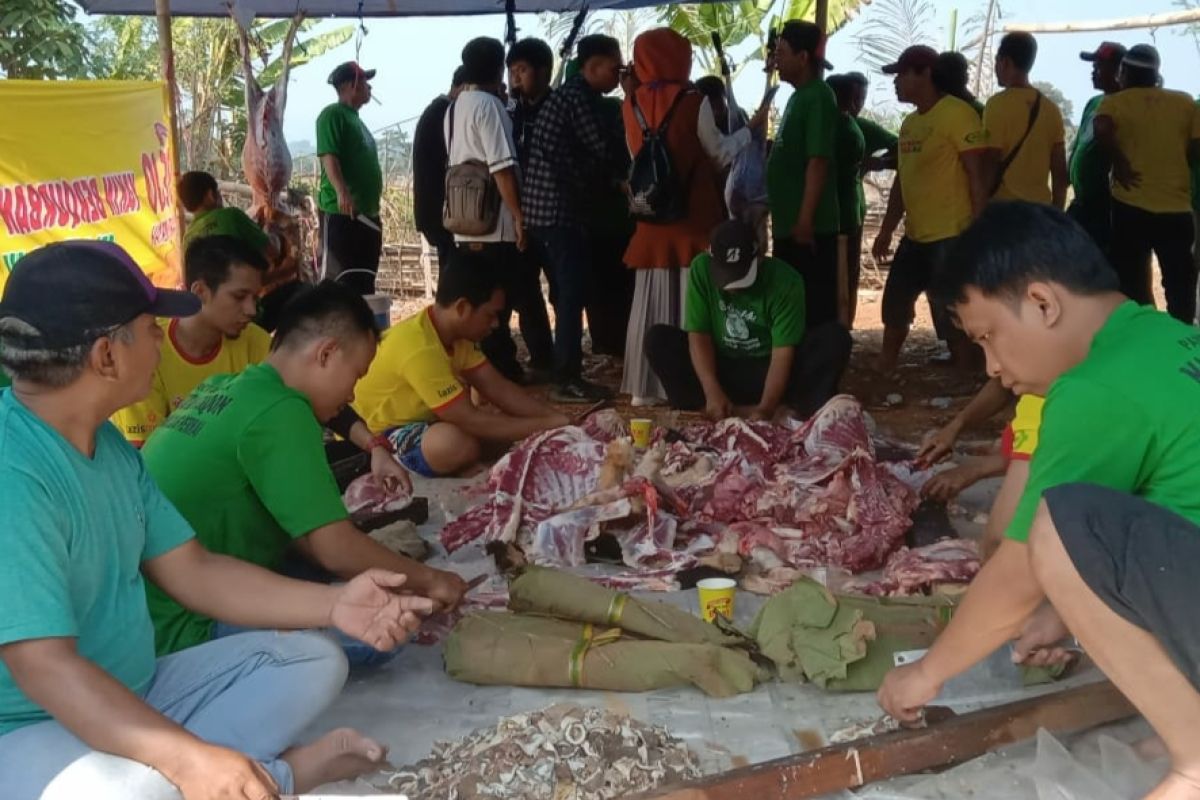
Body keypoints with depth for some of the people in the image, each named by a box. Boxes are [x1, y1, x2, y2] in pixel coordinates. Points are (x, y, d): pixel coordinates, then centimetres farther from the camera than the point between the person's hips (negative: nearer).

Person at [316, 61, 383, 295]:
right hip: (341, 212, -9)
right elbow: (328, 156, -18)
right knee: (337, 280, -10)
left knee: (364, 283, 11)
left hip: (366, 213, 9)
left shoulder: (356, 119, 23)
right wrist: (342, 191, -33)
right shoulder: (333, 114, -5)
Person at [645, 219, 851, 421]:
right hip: (721, 370, 2)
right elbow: (698, 336, -15)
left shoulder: (785, 281, -20)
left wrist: (766, 408, -35)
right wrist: (712, 392, -28)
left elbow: (783, 352, -23)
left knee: (836, 338, -25)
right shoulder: (701, 269, -14)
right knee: (658, 338, -22)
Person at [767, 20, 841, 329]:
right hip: (791, 224, 10)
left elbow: (818, 162, -19)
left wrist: (805, 219, -23)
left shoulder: (818, 98, -12)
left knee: (814, 308, -5)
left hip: (809, 227, -10)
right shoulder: (800, 96, 16)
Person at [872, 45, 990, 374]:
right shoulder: (910, 122, 15)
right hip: (914, 236, 9)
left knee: (953, 318, -3)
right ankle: (884, 375, 28)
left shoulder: (958, 114, -11)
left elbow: (976, 176, -14)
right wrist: (886, 230, 18)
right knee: (894, 308, 15)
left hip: (951, 236, -9)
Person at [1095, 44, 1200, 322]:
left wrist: (1120, 162, -6)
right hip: (1177, 207, 2)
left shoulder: (1114, 102, 2)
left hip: (1131, 206, -2)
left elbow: (1101, 130, -19)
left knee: (1132, 284, 6)